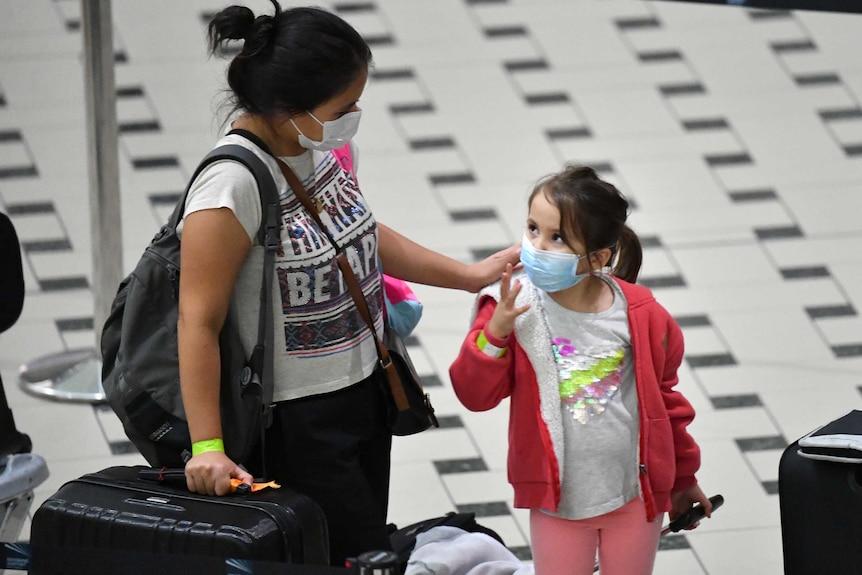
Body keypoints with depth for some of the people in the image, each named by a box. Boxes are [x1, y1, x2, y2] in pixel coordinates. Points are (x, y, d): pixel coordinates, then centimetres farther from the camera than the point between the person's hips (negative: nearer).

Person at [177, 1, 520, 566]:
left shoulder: (323, 144, -2)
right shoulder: (232, 186, -27)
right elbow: (199, 320, -24)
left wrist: (469, 275, 16)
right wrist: (207, 448, -26)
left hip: (364, 388, 8)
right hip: (298, 420, -8)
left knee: (368, 552, 15)